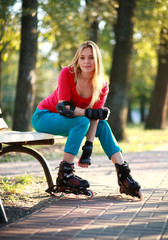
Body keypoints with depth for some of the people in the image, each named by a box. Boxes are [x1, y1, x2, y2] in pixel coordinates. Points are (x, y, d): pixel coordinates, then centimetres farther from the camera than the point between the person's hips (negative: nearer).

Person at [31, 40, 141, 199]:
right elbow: (63, 107, -27)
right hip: (43, 117, -5)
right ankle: (64, 175, -27)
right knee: (81, 121, -30)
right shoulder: (67, 73, -20)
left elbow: (95, 119, -15)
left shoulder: (102, 87, -8)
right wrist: (91, 113, -26)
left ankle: (123, 174, -16)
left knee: (103, 125, -12)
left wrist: (87, 150, -24)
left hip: (67, 121, 5)